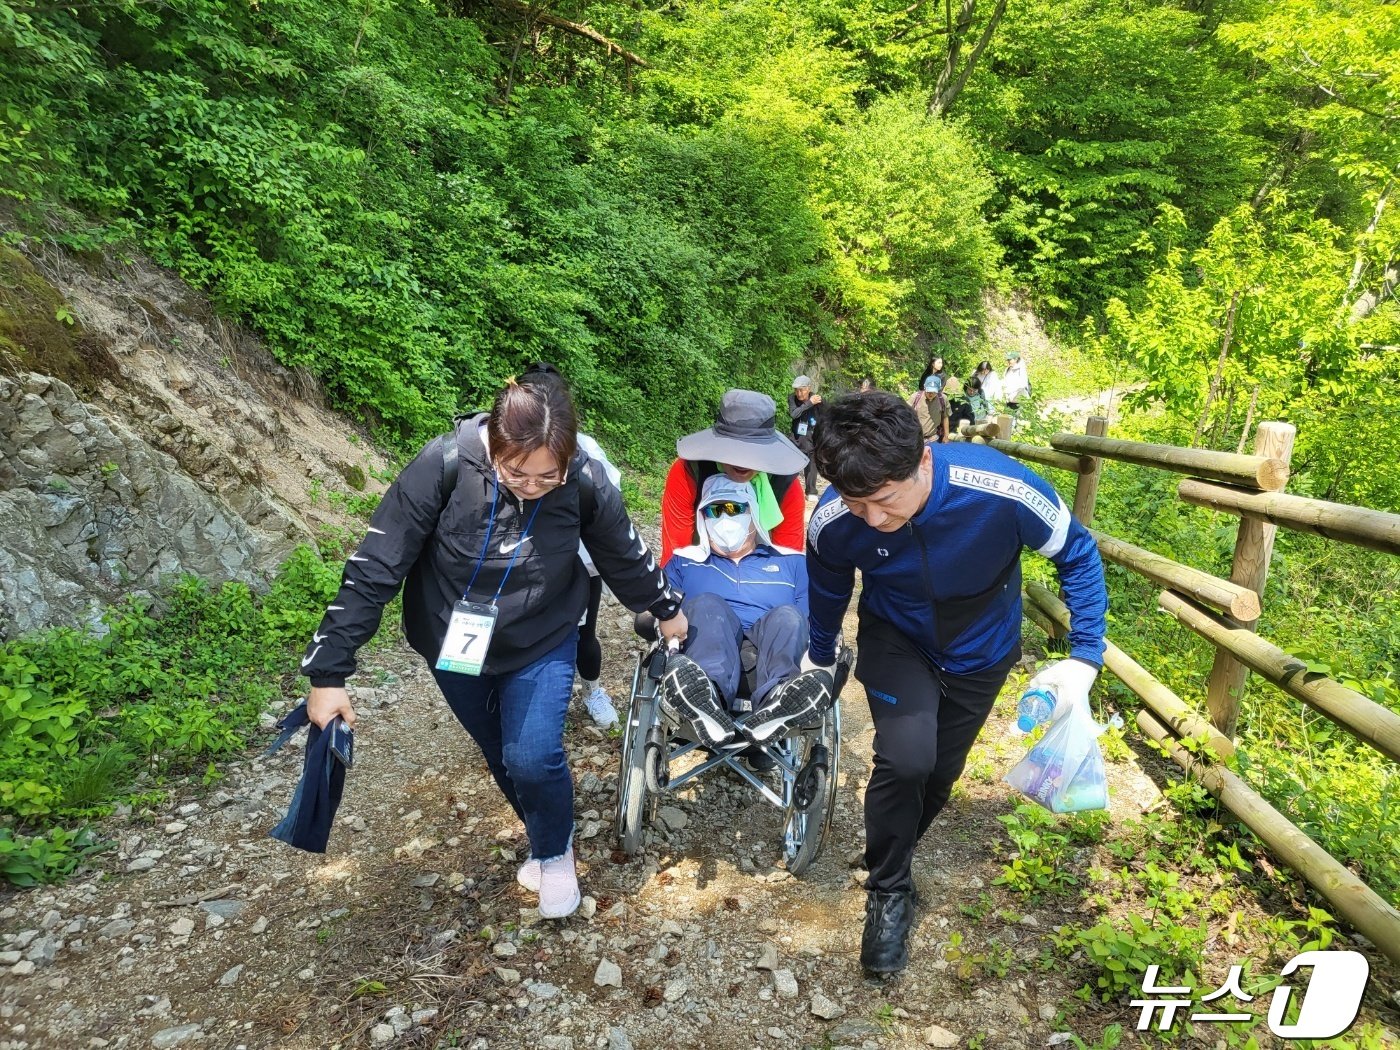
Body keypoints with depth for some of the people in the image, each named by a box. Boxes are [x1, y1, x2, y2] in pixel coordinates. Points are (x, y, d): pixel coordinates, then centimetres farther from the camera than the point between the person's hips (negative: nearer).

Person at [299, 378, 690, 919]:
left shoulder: (584, 482, -24)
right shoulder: (445, 464, -29)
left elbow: (624, 554, -5)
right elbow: (375, 567, -24)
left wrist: (666, 609, 10)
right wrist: (329, 671, -22)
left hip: (541, 643, -1)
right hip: (454, 644, 1)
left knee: (533, 758, -9)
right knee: (501, 756, 15)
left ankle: (556, 851, 25)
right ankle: (543, 837, 46)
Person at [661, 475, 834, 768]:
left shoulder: (791, 562, 25)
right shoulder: (684, 562, 25)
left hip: (769, 655, 1)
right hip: (705, 662, 0)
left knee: (787, 616, -28)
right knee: (705, 604, -27)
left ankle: (773, 706, -59)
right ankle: (708, 698, -58)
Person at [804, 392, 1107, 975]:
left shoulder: (1002, 490, -37)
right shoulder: (832, 522, -31)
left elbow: (1078, 555, -16)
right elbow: (828, 592, -6)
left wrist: (1085, 657, -22)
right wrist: (820, 657, 10)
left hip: (981, 646, 1)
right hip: (896, 639, -1)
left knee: (940, 772, 13)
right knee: (906, 756, -22)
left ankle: (892, 856, 44)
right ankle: (888, 890, 5)